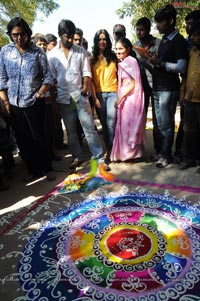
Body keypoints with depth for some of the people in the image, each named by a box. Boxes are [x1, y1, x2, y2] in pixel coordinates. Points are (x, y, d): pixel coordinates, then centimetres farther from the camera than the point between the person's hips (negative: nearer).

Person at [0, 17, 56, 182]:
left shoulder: (38, 52, -2)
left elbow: (48, 77, 1)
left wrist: (39, 94, -12)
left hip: (34, 103, -3)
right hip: (14, 104, 3)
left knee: (38, 137, 4)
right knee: (22, 140, 10)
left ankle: (48, 168, 22)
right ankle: (33, 169, 25)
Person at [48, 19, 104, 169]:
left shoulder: (81, 51, 4)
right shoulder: (52, 54, 4)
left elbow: (86, 72, 1)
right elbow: (51, 77, 5)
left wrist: (85, 88, -13)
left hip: (80, 95, -1)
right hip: (64, 97, 2)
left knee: (89, 128, -2)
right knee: (70, 131, 8)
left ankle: (99, 157, 4)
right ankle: (77, 157, 21)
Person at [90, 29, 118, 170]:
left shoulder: (113, 56, 10)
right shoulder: (93, 58, 9)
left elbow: (119, 73, 9)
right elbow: (91, 79, 5)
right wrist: (95, 98, -3)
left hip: (113, 92, -1)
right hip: (99, 94, 1)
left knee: (110, 123, -13)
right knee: (104, 125, 5)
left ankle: (108, 155, -8)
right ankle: (109, 150, 17)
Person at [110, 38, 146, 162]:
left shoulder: (131, 61, -11)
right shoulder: (122, 63, 15)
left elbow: (133, 84, -16)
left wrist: (119, 98, -15)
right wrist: (120, 98, 5)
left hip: (131, 98, -9)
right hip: (124, 98, 9)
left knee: (129, 125, -1)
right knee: (124, 126, 12)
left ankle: (131, 153, 13)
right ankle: (126, 153, 24)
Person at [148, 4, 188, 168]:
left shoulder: (179, 41, -7)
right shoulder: (164, 39, 18)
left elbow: (181, 68, -15)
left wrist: (160, 62, -14)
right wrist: (155, 61, 9)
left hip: (168, 90, -8)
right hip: (157, 88, 8)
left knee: (165, 124, -2)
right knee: (157, 123, 12)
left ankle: (166, 155, 11)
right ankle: (159, 151, 25)